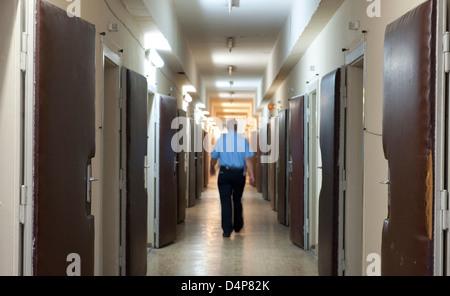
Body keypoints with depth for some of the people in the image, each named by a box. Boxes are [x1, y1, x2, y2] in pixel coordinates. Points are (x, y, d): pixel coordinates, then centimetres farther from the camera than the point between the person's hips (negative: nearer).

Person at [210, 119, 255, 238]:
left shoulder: (221, 140, 0)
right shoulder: (243, 140, -2)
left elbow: (214, 158, 6)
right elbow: (248, 159, -7)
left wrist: (212, 169, 24)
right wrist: (251, 175, -6)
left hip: (224, 174, -1)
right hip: (239, 174, 1)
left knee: (225, 201, -1)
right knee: (237, 200, 17)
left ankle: (227, 229, -9)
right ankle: (238, 226, 30)